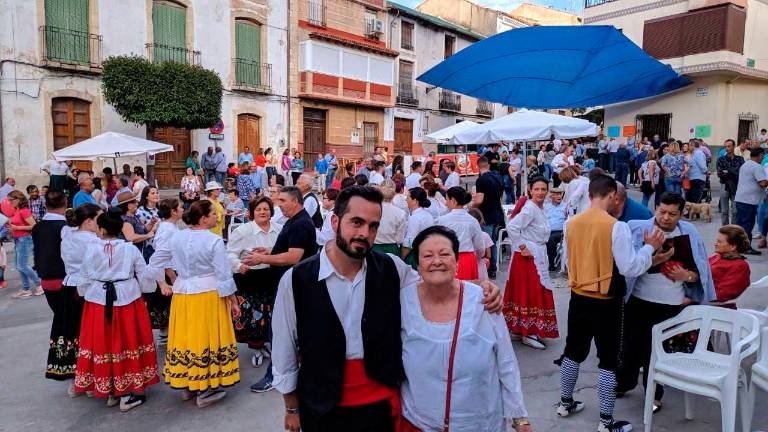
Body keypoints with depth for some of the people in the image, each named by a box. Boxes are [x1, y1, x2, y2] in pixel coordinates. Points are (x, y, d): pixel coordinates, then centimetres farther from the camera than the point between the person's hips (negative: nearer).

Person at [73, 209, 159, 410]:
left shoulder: (91, 249, -5)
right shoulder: (130, 249, -8)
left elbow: (84, 279, 3)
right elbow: (144, 276, -2)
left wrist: (84, 293, 22)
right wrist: (146, 290, 16)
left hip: (98, 301, 1)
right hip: (128, 299, -1)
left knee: (102, 342, 12)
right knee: (127, 341, 8)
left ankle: (110, 391, 24)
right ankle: (128, 393, 13)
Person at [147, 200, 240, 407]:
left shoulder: (176, 237, 3)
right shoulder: (214, 240, -14)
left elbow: (155, 260, 11)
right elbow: (223, 275, -12)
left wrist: (162, 284, 21)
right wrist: (233, 301, -3)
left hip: (182, 294, 6)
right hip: (208, 295, -5)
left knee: (186, 337, 14)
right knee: (205, 338, 3)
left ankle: (188, 386, 27)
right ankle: (205, 390, 11)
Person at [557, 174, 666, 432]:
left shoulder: (571, 224, -2)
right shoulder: (616, 227, -18)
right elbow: (630, 268, -16)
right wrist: (650, 247, -3)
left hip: (578, 298, 5)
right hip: (606, 302, -5)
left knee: (574, 351, 20)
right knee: (608, 359, 7)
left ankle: (565, 403, 34)